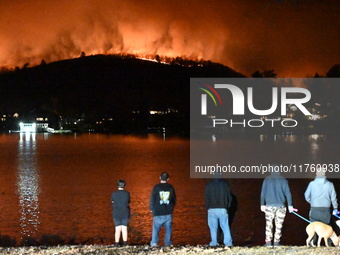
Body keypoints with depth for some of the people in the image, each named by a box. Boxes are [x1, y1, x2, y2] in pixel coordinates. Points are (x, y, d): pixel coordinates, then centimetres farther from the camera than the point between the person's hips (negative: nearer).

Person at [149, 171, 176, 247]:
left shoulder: (156, 187, -6)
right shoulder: (171, 187, 4)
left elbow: (152, 199, -4)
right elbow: (174, 199, 14)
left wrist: (151, 209, 11)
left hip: (158, 212, -2)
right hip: (168, 212, 2)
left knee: (156, 228, 1)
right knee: (168, 229, 10)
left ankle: (154, 242, -11)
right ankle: (168, 243, 8)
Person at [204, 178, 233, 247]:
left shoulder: (209, 185, 0)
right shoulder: (224, 183, 3)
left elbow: (206, 198, 0)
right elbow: (229, 197, 6)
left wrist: (208, 208, 11)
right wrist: (227, 206, 15)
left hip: (212, 209, -1)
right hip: (223, 209, 1)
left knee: (213, 227, 4)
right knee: (225, 226, 4)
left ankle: (214, 242, 2)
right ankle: (228, 242, -2)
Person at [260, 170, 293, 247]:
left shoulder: (267, 180, 3)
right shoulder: (283, 180, 2)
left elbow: (263, 192, 2)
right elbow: (288, 193, -1)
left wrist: (262, 204, 8)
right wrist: (290, 205, 2)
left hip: (269, 205, 0)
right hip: (280, 206, 0)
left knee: (269, 224, 5)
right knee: (279, 224, 4)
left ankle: (268, 242, 1)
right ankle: (276, 242, 2)